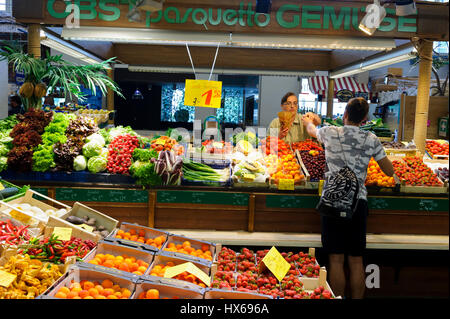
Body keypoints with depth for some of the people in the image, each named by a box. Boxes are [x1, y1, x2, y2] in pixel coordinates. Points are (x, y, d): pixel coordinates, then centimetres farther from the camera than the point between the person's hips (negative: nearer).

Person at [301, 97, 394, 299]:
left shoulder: (330, 133, 0)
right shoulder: (371, 140, 3)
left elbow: (312, 131, 25)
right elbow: (390, 172, 10)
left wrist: (308, 121, 49)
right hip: (358, 201, 2)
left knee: (336, 260, 3)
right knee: (356, 261, 9)